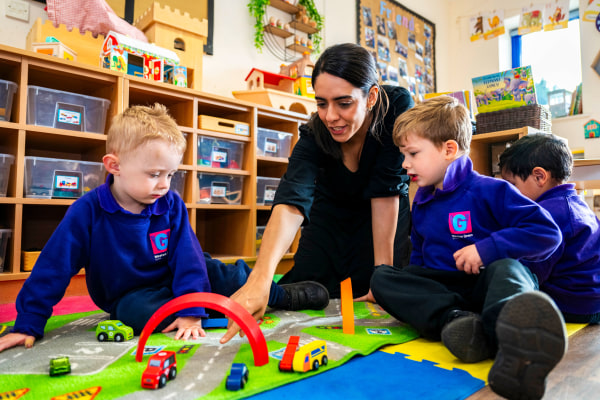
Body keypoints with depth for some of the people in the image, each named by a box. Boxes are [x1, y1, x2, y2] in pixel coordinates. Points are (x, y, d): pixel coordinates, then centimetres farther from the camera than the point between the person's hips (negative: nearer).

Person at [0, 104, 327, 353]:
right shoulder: (87, 211, -19)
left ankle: (281, 295, 3)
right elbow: (52, 268, -12)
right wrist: (28, 324, -10)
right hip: (128, 295, -1)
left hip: (172, 279, 2)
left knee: (227, 275, -20)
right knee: (139, 312, -34)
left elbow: (187, 259, -14)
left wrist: (190, 311, -22)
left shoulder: (172, 205, -13)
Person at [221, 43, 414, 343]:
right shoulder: (314, 133, -30)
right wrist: (260, 278, -60)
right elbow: (291, 203, -45)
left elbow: (386, 190, -30)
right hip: (332, 207, 1)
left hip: (387, 213, 0)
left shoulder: (398, 106, -31)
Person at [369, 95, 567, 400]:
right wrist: (409, 291, 10)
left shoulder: (489, 191, -7)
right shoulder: (421, 203, 14)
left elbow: (548, 232, -13)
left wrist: (487, 248, -20)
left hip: (485, 284, -5)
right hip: (441, 289, 5)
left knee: (505, 267, -37)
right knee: (381, 276, -16)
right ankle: (455, 321, -40)